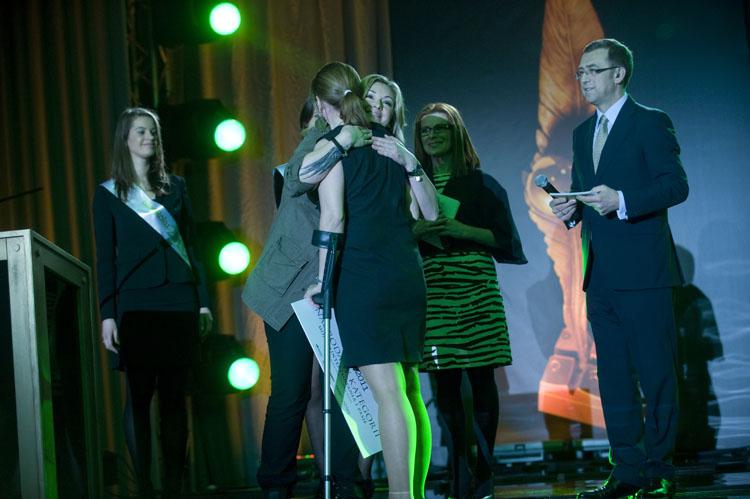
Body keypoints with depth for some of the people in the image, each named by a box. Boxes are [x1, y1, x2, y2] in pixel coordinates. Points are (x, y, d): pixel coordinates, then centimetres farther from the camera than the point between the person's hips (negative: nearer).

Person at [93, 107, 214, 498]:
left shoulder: (175, 186, 14)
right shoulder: (108, 193, 7)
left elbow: (191, 245, 14)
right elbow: (105, 257, 3)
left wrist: (203, 301, 7)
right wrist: (107, 314, -5)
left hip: (179, 301, 2)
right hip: (135, 304, -2)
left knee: (174, 395, 1)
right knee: (139, 394, -5)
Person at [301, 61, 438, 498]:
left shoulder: (331, 146, -2)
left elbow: (333, 217, -12)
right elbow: (430, 212, 15)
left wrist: (322, 280, -7)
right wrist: (412, 164, 16)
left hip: (363, 277, -6)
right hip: (408, 274, 6)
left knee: (388, 392, -11)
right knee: (410, 388, 10)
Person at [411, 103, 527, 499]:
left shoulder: (480, 182, 7)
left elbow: (504, 237, 3)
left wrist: (460, 229, -10)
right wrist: (419, 230, -9)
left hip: (476, 286, -1)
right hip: (432, 288, 2)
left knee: (481, 376, -3)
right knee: (444, 379, -1)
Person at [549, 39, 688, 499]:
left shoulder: (650, 122, -3)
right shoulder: (583, 133, 19)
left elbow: (676, 185, -11)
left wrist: (623, 200, -23)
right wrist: (570, 207, 0)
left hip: (643, 271, -7)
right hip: (600, 275, 7)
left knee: (656, 375, -3)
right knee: (614, 378, 9)